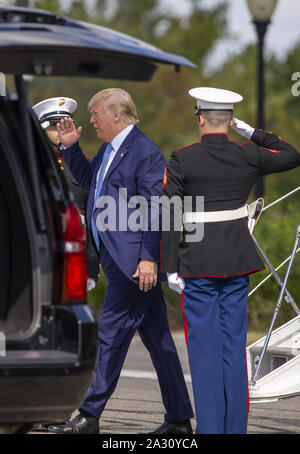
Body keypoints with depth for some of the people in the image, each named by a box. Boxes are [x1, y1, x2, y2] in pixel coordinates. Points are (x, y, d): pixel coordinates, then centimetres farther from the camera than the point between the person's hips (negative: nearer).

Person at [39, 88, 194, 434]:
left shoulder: (145, 152, -13)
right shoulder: (110, 149, 15)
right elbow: (89, 180, 33)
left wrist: (148, 258, -22)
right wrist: (70, 147, 18)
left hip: (133, 259, -10)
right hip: (119, 258, 10)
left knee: (112, 331, -8)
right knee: (156, 337, 11)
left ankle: (89, 417, -6)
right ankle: (179, 419, 15)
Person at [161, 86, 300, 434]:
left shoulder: (181, 161, -9)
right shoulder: (248, 157, -2)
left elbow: (169, 217, -11)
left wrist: (171, 268, -6)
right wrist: (253, 133, 15)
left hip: (197, 264, -3)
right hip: (238, 262, 3)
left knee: (204, 347, 2)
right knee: (234, 345, 9)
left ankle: (209, 427, 1)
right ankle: (235, 426, 10)